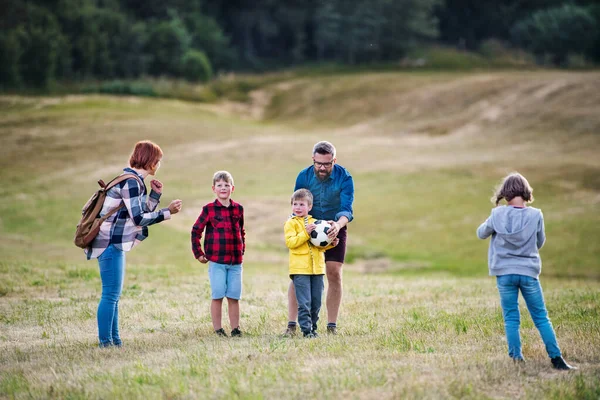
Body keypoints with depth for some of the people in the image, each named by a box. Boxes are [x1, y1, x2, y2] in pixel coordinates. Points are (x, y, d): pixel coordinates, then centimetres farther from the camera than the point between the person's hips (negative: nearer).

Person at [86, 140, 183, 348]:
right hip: (110, 244, -11)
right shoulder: (131, 182, -16)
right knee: (110, 294, -9)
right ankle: (105, 342, -7)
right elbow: (139, 218, -21)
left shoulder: (134, 181, 15)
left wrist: (155, 195, 10)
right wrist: (167, 212, -15)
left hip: (114, 244, 11)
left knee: (113, 295, 12)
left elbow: (143, 213, 20)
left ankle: (114, 341, 16)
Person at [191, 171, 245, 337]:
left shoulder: (238, 209, 8)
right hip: (216, 260, -3)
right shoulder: (209, 209, -2)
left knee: (234, 297, 6)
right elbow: (196, 231, 2)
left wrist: (242, 250, 14)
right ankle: (218, 329, 6)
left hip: (235, 261, 3)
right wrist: (198, 253, 0)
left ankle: (235, 328, 12)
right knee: (217, 296, 0)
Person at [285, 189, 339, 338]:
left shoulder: (315, 222, 15)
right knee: (304, 303, -9)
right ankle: (306, 329, -5)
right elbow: (290, 242, -14)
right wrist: (306, 233, -19)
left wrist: (330, 244, 0)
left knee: (316, 303, 8)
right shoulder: (291, 223, 0)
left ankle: (313, 327, 21)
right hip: (300, 269, -5)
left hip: (317, 267, 5)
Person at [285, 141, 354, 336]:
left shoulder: (344, 178, -18)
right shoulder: (304, 176, -14)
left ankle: (332, 325, 2)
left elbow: (346, 209, -25)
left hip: (335, 229, -1)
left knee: (334, 274, -6)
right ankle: (291, 325, -7)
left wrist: (338, 224, -46)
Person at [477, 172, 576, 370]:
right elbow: (540, 243, 7)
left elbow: (481, 233, 9)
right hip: (529, 272, 0)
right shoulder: (535, 215, -7)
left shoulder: (498, 215, -8)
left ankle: (516, 358, 5)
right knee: (541, 318, 7)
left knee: (511, 319, 8)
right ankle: (556, 358, 2)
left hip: (504, 273, 0)